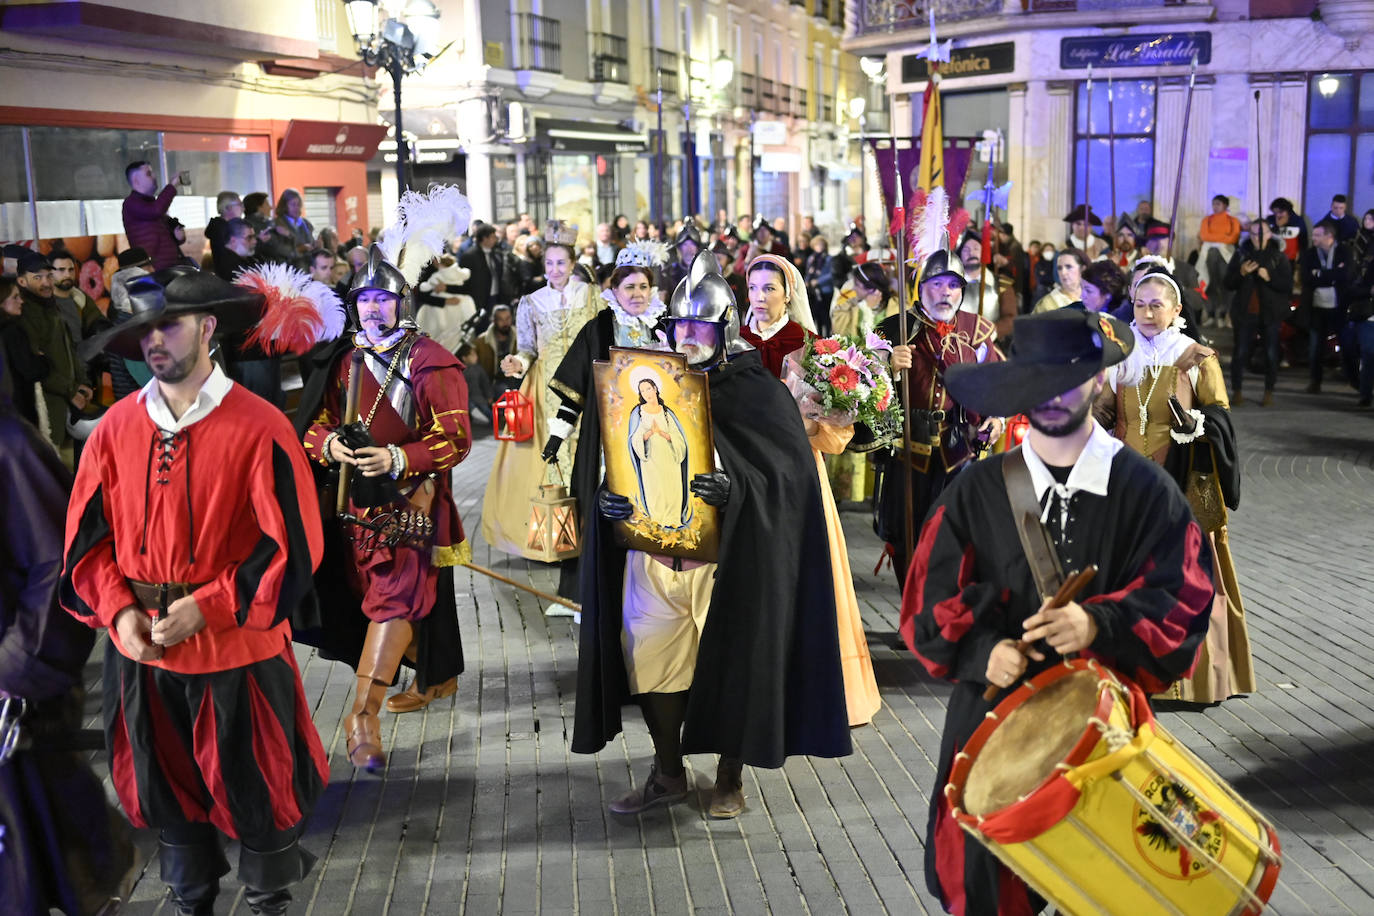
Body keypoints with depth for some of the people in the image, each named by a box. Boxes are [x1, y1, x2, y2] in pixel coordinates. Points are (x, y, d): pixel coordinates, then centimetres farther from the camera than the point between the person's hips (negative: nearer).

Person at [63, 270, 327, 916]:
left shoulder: (259, 428, -13)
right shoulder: (117, 427, 0)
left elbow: (291, 545, -14)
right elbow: (87, 533, 6)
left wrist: (206, 608, -17)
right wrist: (119, 612, -8)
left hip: (236, 646, -4)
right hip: (139, 646, 4)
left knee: (253, 786, 11)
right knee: (166, 785, 20)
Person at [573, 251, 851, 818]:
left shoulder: (756, 391, -3)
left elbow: (789, 472, -10)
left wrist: (735, 488, -28)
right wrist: (607, 494, -11)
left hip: (727, 556, -4)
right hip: (651, 548, 4)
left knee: (729, 661, 3)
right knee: (651, 657, 7)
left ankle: (731, 778, 22)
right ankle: (668, 774, 25)